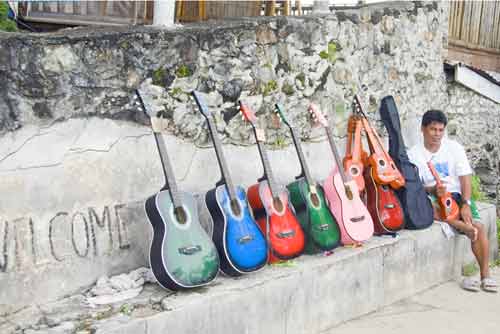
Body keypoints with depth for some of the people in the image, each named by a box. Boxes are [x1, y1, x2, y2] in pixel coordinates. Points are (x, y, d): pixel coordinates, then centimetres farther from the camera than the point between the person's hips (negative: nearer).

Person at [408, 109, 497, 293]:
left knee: (478, 227, -23)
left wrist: (465, 204, -17)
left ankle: (485, 274, -16)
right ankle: (463, 225, -31)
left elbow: (465, 178, -2)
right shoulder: (414, 154, 1)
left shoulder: (454, 147, 4)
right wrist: (432, 190, -27)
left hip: (456, 196, 1)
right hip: (431, 198, -1)